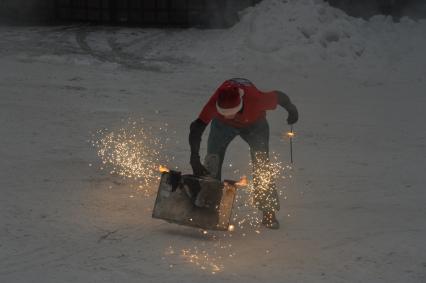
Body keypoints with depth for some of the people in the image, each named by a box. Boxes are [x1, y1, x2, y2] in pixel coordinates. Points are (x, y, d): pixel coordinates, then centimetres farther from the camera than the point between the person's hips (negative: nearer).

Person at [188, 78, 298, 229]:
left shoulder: (256, 99, -43)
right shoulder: (215, 102, -42)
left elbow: (279, 96, -23)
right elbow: (196, 128, -41)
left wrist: (291, 110, -2)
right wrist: (195, 160, -50)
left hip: (254, 125, -1)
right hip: (223, 125, 1)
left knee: (261, 166, -12)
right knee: (211, 164, -12)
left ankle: (268, 212, -2)